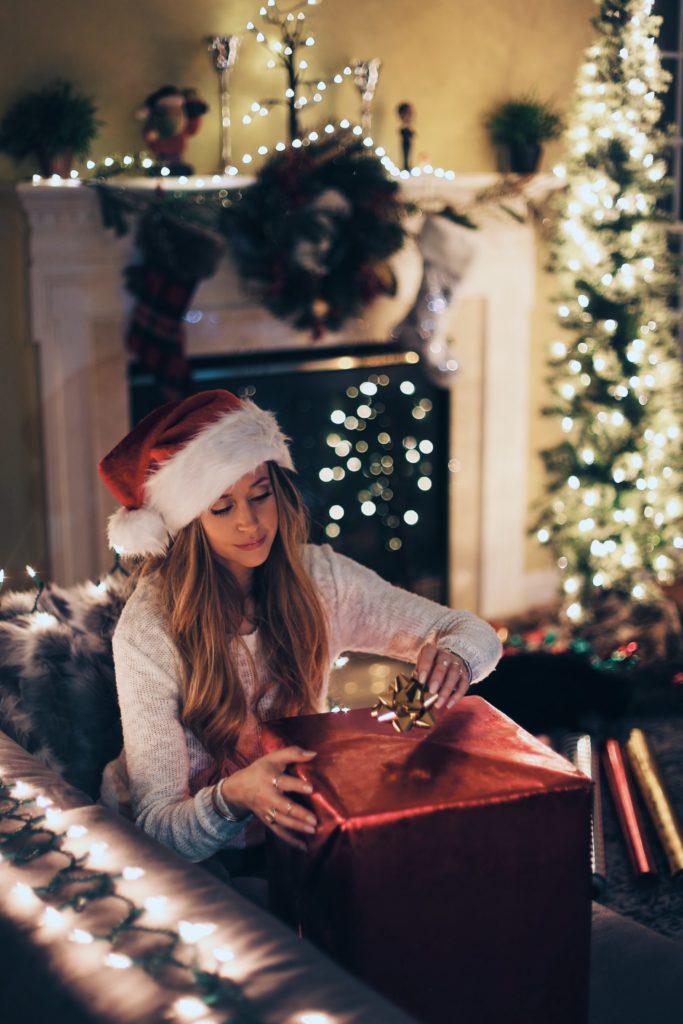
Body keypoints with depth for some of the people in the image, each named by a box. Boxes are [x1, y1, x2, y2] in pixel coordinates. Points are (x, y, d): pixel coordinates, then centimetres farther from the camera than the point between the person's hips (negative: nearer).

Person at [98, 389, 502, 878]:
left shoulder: (318, 577, -8)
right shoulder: (149, 627, -21)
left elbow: (476, 633, -4)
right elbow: (156, 824, -23)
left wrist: (452, 658, -28)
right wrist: (234, 797, -45)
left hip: (295, 831, 6)